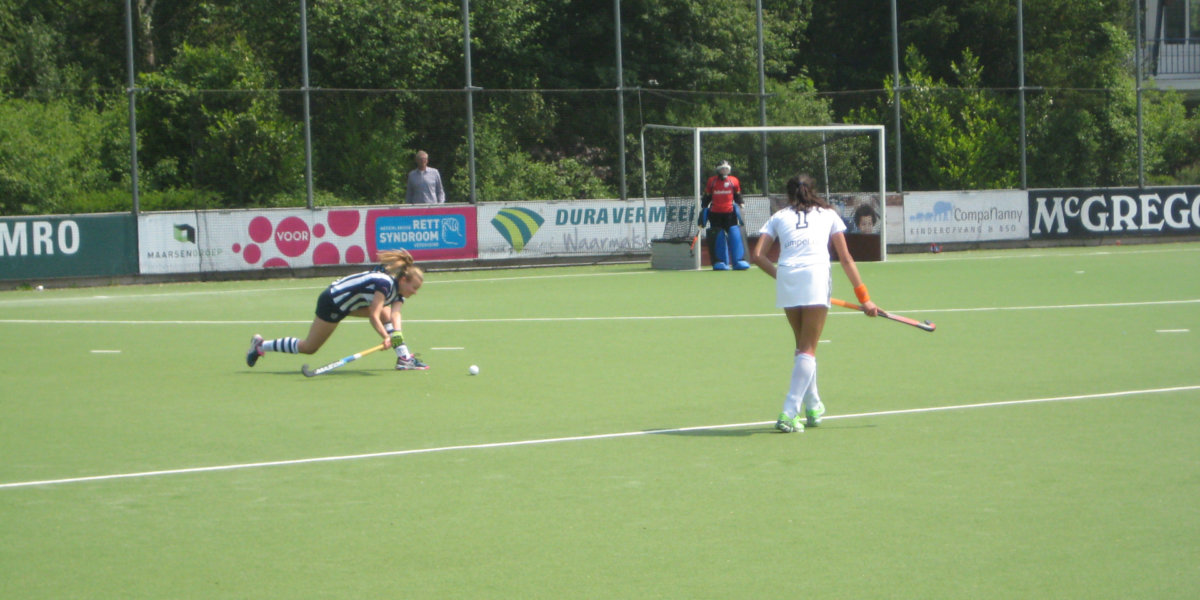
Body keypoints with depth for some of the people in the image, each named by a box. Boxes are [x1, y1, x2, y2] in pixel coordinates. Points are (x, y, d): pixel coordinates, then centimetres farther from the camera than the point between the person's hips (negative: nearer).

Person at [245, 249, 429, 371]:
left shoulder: (398, 291, -1)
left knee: (386, 314, -6)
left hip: (347, 302, 9)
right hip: (332, 302, -9)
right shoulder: (385, 283, -28)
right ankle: (260, 345, 16)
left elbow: (395, 315, -14)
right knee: (309, 347, 3)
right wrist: (386, 337, -40)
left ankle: (404, 358, -6)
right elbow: (373, 316, -31)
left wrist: (396, 335, -30)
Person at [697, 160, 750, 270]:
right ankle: (719, 262, 4)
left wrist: (740, 208, 5)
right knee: (717, 238, -3)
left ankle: (739, 261, -6)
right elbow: (706, 198, 11)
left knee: (735, 235, -9)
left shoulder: (734, 181, 6)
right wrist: (702, 211, 8)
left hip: (729, 213, 0)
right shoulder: (711, 181, 6)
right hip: (715, 214, 0)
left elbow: (738, 196, 13)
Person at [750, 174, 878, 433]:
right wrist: (864, 297, 18)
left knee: (802, 345, 20)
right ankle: (790, 412, -15)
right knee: (808, 349, -2)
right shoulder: (828, 214, 22)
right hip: (816, 278, -2)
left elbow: (757, 255, 9)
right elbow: (845, 258, 18)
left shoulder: (779, 216, 22)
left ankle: (813, 407, 27)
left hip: (786, 278, 2)